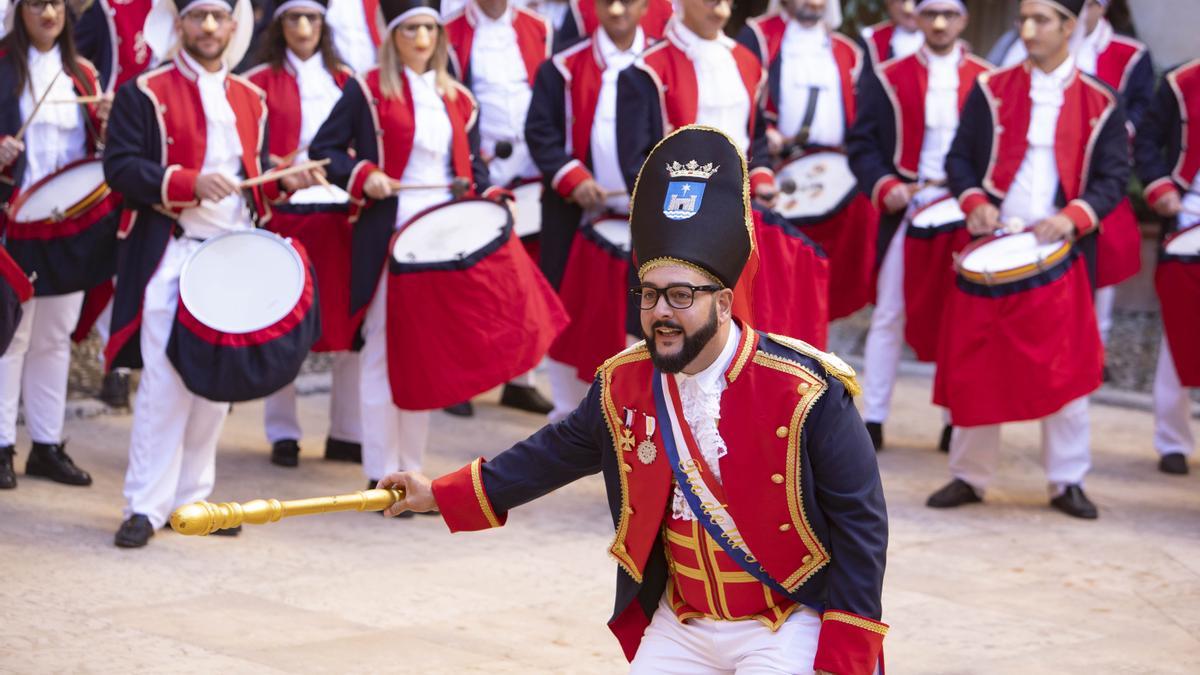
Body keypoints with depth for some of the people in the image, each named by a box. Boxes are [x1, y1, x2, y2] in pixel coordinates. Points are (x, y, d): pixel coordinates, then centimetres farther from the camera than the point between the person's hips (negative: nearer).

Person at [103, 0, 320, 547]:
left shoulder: (250, 99, 14)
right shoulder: (145, 93, -4)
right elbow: (120, 168, -12)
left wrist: (283, 181, 0)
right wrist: (189, 182, -23)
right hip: (172, 257, -5)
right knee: (164, 383, -9)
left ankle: (193, 499, 17)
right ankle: (146, 507, -2)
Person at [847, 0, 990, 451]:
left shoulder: (986, 81, 5)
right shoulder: (889, 80, 4)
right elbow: (863, 144, 2)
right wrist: (884, 187, -15)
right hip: (906, 211, 0)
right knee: (890, 315, 1)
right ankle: (872, 418, 5)